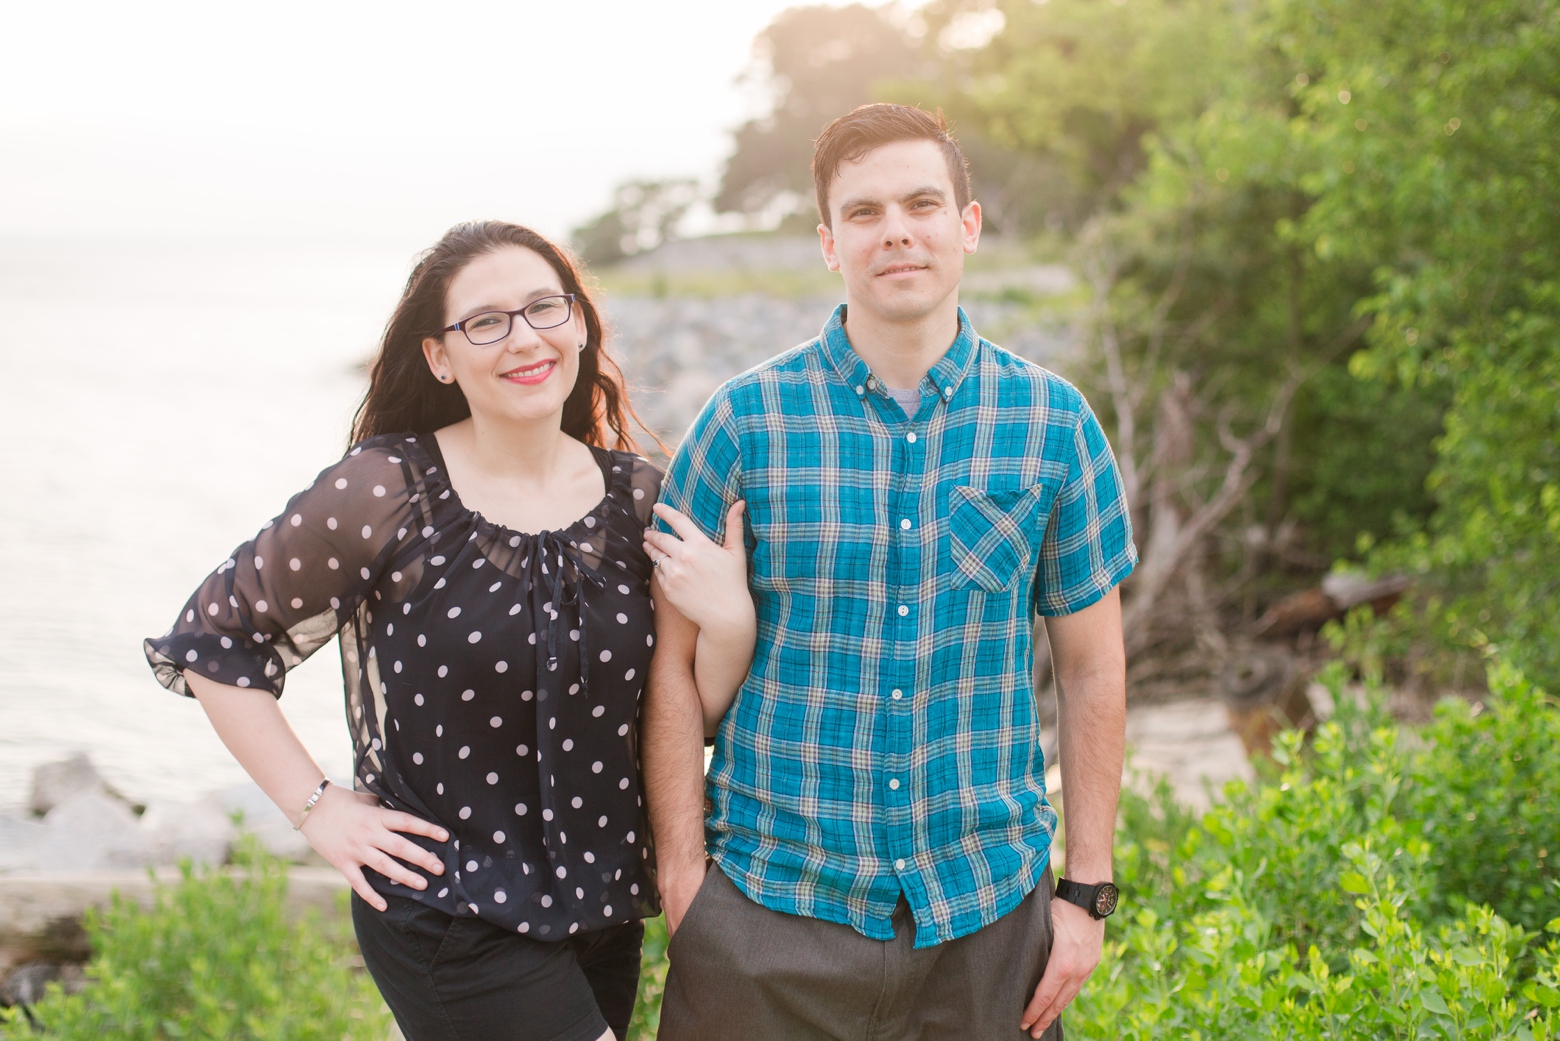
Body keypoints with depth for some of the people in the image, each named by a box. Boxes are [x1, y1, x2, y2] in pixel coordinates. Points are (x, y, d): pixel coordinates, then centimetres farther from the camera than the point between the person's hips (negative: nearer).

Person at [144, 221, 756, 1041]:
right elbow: (211, 640, -5)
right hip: (452, 927, -5)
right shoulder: (384, 494, -12)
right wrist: (316, 809, -7)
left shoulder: (638, 500, 1)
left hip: (600, 913, 5)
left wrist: (730, 625, -16)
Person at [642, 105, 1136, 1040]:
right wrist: (683, 875, -4)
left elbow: (1092, 668, 5)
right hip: (771, 911, -1)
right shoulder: (746, 422, -4)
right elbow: (675, 661, -1)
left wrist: (1088, 892, 3)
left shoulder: (1053, 422, 1)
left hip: (988, 912, 1)